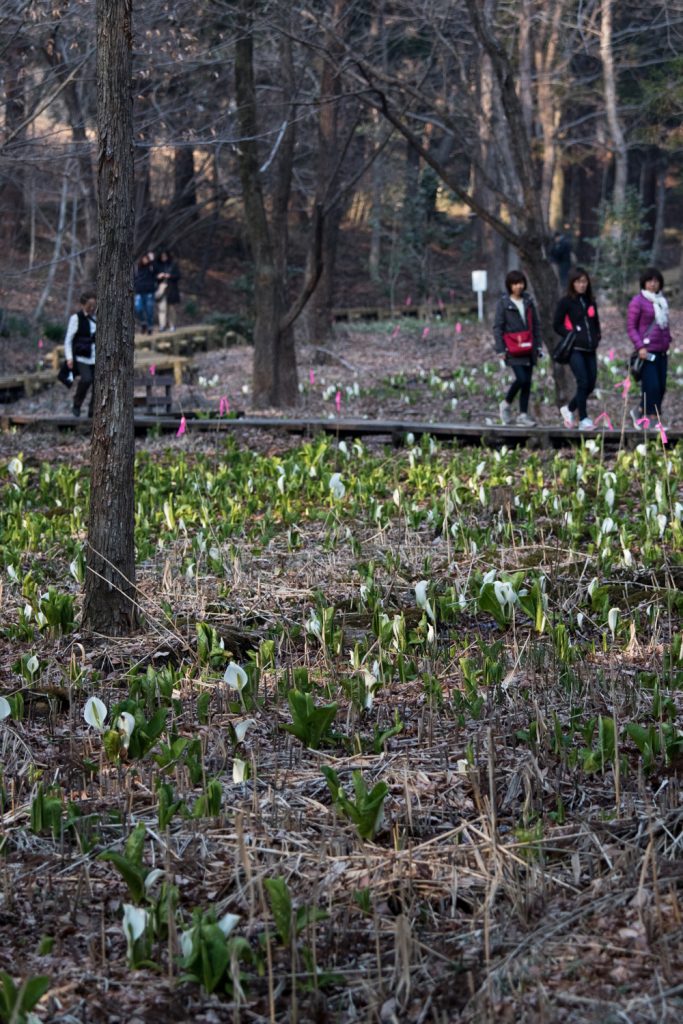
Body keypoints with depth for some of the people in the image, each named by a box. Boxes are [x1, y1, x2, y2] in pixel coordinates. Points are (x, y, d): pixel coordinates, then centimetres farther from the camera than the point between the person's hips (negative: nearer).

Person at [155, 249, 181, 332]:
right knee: (161, 307, -12)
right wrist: (158, 276, -11)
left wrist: (170, 276, -15)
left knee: (171, 308, 5)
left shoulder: (173, 264, 3)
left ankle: (172, 326, 14)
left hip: (171, 289, 0)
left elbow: (178, 275, 1)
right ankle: (162, 325, -18)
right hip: (161, 288, 0)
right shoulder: (158, 265, 7)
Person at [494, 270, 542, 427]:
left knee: (527, 381, 3)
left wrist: (538, 345, 9)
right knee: (522, 379, -16)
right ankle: (506, 404, 6)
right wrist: (501, 349, -10)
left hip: (528, 348, 5)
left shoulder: (528, 301, 12)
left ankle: (523, 414, 8)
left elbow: (536, 324, 16)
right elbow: (497, 327, -2)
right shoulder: (503, 303, -1)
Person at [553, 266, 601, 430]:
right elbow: (557, 325, -2)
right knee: (583, 382, -12)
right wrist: (572, 336, -11)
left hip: (590, 349, 6)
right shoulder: (566, 302, -2)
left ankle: (569, 409, 24)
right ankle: (583, 419, -5)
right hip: (575, 349, -6)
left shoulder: (590, 301, 14)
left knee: (591, 384, 3)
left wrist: (596, 338, 7)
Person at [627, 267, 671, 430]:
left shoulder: (661, 301, 14)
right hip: (647, 351, -7)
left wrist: (668, 341, 12)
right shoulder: (638, 301, -5)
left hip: (661, 351, 7)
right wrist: (640, 346, -16)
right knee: (652, 386, -10)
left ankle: (640, 411, 20)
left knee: (661, 387, 5)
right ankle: (654, 419, -1)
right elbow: (630, 326, -7)